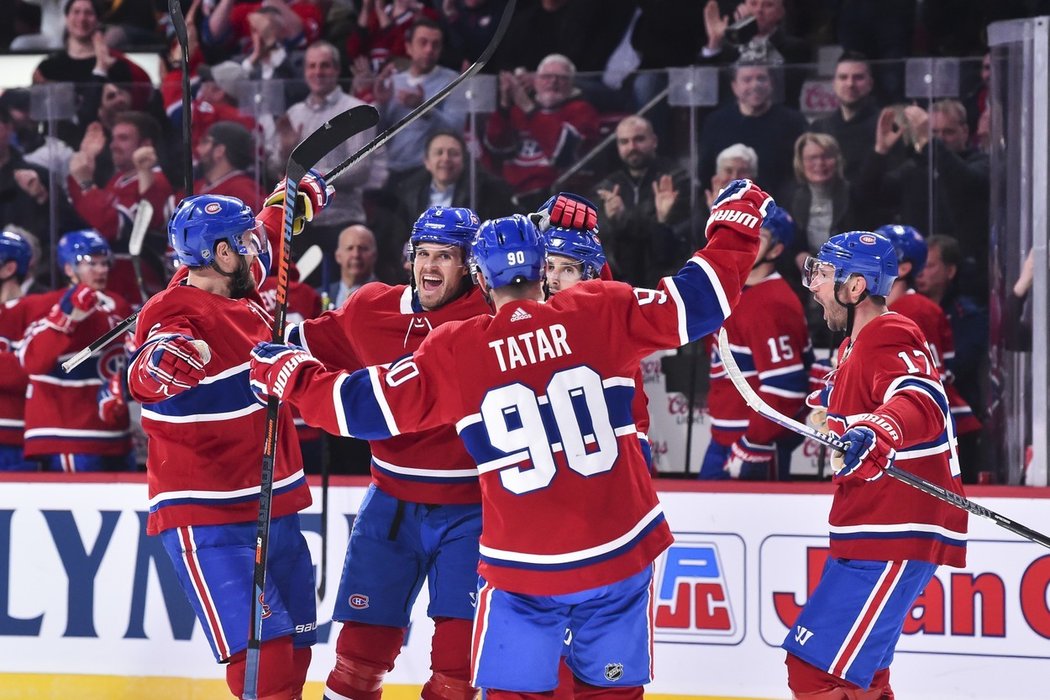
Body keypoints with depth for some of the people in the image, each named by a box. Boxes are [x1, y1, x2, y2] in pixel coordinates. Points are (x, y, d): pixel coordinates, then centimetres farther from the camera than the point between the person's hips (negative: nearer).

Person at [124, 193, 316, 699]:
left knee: (294, 651, 13)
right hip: (206, 520, -9)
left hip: (274, 509, 9)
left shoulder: (243, 291, 8)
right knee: (263, 658, -20)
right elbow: (143, 382, -36)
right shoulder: (176, 312, -17)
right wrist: (164, 361, -55)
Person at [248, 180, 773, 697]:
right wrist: (736, 224, 14)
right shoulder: (600, 314, -5)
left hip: (524, 566, -1)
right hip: (620, 554, 1)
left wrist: (289, 375, 15)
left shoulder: (454, 352, -5)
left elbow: (368, 406, -1)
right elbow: (700, 298, -2)